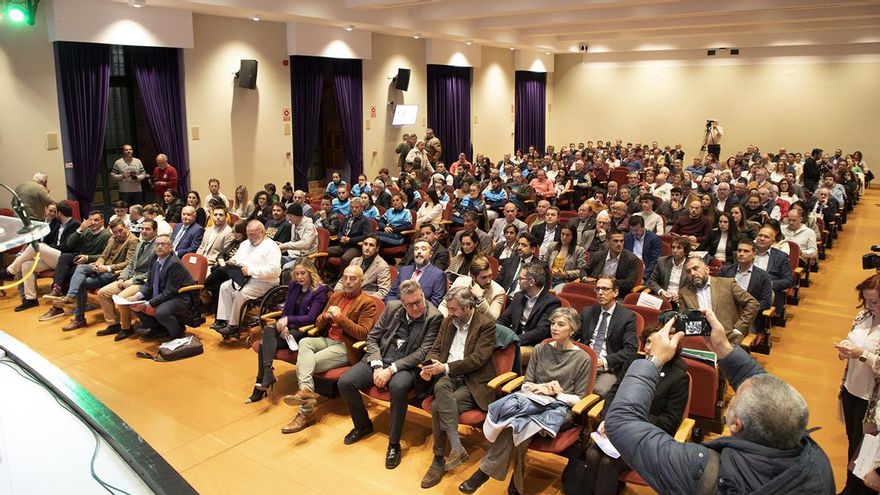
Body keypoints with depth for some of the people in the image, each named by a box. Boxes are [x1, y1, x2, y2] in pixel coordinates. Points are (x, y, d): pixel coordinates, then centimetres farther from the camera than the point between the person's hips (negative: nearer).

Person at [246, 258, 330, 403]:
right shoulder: (293, 286, 13)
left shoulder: (320, 291, -5)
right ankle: (267, 374, -32)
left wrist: (288, 320, -21)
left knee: (265, 344, -25)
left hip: (305, 331, -6)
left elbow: (311, 318, -12)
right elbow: (285, 310, 13)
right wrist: (282, 325, -7)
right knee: (268, 330, -27)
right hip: (290, 327, 6)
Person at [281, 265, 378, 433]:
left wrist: (340, 317, -17)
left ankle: (305, 413, -15)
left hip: (346, 347, -6)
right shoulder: (336, 296, 17)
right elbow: (319, 325, 18)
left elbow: (363, 333, -14)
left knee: (302, 363, -21)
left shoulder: (367, 303, -4)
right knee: (304, 342, -25)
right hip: (328, 340, 7)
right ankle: (306, 390, -42)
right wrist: (326, 316, -6)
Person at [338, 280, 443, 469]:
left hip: (406, 366, -5)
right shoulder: (392, 307, 4)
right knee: (345, 382, -15)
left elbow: (423, 352, -14)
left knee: (398, 387, -38)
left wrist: (391, 370, -20)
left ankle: (394, 443, -18)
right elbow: (372, 337, 7)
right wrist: (377, 366, -9)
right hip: (379, 360, 5)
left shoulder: (434, 317, -9)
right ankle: (363, 425, 13)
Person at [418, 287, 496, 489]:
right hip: (448, 376, 5)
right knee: (441, 385, -33)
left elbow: (478, 359, -14)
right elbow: (436, 349, 15)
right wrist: (429, 366, -8)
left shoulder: (486, 325, -6)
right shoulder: (448, 321, 14)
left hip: (473, 381, -5)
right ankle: (456, 447, -31)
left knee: (437, 408, -28)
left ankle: (439, 460, -12)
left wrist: (446, 367, -19)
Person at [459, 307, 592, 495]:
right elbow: (526, 384, 12)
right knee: (516, 424, -34)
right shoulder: (540, 349, 12)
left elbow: (578, 399, 3)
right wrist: (542, 388, -8)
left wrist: (553, 393, -9)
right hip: (533, 400, 3)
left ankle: (485, 471, -20)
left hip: (558, 408, -3)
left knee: (517, 423, -33)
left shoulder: (583, 359, 1)